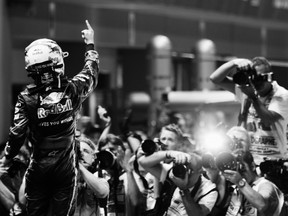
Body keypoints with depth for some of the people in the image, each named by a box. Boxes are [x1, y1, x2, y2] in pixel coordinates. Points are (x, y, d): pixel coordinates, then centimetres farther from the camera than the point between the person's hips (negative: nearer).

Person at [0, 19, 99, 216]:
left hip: (39, 167, -1)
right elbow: (91, 74, 9)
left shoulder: (27, 98, -15)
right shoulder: (73, 90, -11)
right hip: (66, 167, 1)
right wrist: (90, 45, 24)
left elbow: (18, 133, -13)